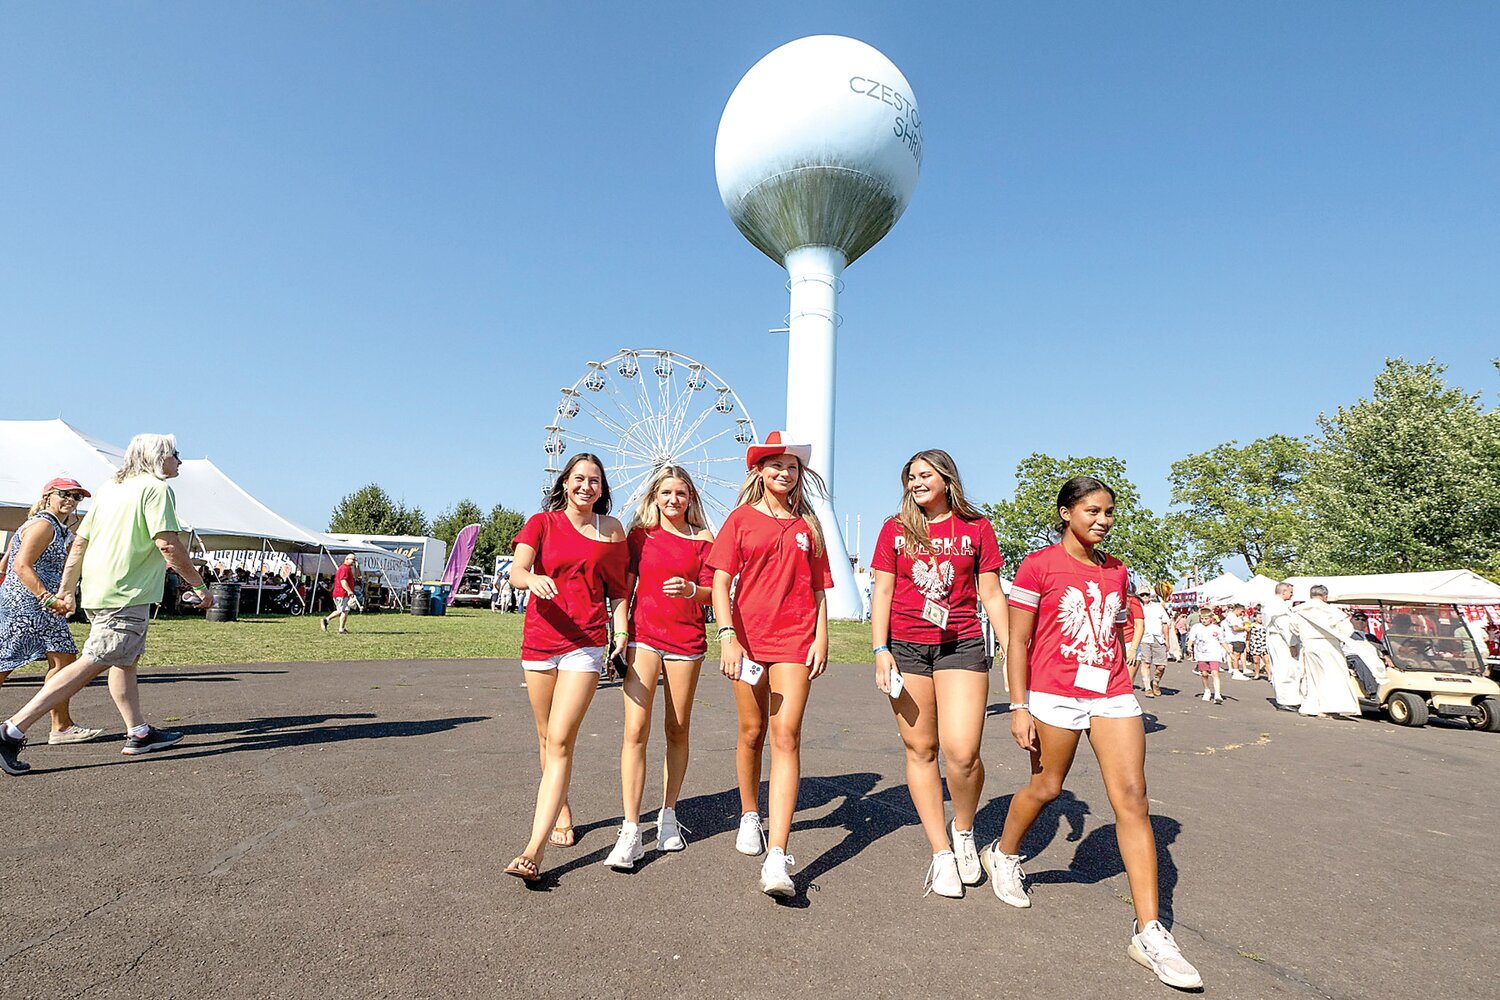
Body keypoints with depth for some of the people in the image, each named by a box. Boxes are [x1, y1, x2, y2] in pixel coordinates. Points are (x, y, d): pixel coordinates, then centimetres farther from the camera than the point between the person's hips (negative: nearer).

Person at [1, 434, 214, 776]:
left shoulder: (111, 488, 17)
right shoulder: (157, 487, -9)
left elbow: (79, 543, 16)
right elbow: (168, 546, -18)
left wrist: (65, 591, 20)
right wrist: (199, 585, -10)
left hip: (98, 591, 10)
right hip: (127, 594, -10)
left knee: (126, 659, 14)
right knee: (93, 663, -8)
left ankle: (139, 733, 20)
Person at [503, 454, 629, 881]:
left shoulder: (611, 529, 7)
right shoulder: (542, 523, 4)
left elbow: (618, 587, 14)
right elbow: (516, 571, -10)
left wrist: (621, 630, 1)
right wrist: (532, 578, -32)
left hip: (586, 643, -2)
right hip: (540, 639, 2)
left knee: (560, 741, -11)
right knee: (547, 739, 14)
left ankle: (533, 851, -10)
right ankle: (562, 812, 36)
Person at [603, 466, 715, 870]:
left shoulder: (702, 541, 6)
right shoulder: (639, 536, 8)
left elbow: (712, 593, 2)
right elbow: (623, 590, 7)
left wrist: (690, 589, -20)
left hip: (687, 640, 1)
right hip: (644, 635, 0)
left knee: (677, 730, 9)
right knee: (636, 730, -9)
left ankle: (668, 815, 27)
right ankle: (630, 832, -5)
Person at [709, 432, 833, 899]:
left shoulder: (808, 526, 11)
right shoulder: (741, 519, 4)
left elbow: (818, 588, 13)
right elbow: (720, 582, -2)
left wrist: (821, 637, 2)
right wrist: (727, 635, -13)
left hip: (796, 640, 0)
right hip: (748, 638, 0)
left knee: (786, 735, -9)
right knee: (752, 732, 12)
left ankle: (777, 857, -10)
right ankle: (750, 817, 37)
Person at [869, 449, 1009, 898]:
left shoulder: (977, 528, 5)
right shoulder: (896, 529, 7)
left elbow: (992, 595, 7)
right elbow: (882, 592, 6)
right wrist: (880, 650, -3)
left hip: (962, 646, -1)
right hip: (906, 647, 1)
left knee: (961, 751, -12)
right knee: (920, 750, 5)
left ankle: (964, 830, 19)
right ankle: (941, 853, 21)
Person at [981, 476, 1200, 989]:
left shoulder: (1117, 571, 11)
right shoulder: (1038, 565, -6)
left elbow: (1115, 637, 18)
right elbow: (1018, 641, -7)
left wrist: (1119, 689, 16)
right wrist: (1019, 707, -10)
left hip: (1112, 696, 5)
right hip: (1054, 696, -4)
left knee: (1132, 800, -2)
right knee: (1047, 787, 11)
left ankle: (1150, 932, 5)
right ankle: (1003, 854, 40)